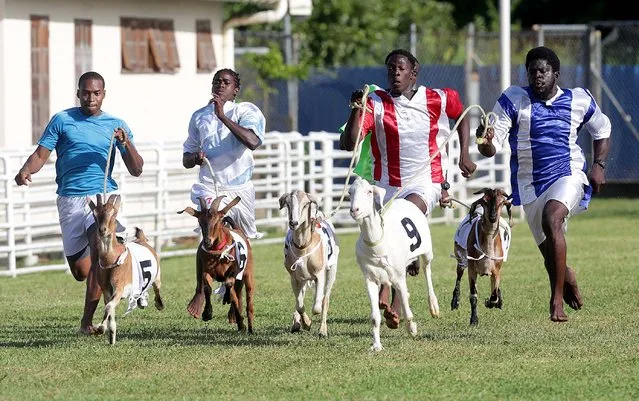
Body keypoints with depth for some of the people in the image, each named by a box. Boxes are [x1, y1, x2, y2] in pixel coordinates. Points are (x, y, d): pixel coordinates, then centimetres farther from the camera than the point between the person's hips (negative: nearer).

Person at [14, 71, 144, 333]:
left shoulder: (116, 125, 10)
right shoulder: (62, 120, 7)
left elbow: (136, 170, 8)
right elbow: (41, 155, 1)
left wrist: (127, 143, -10)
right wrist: (25, 171, -21)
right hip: (70, 200, 1)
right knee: (80, 272, 3)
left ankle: (88, 321, -24)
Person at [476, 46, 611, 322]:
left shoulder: (579, 100, 0)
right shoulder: (514, 100, -5)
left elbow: (602, 130, 20)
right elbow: (492, 148, -10)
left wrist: (599, 165, 5)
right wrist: (486, 141, -34)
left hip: (569, 175, -2)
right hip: (531, 185, 2)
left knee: (551, 218, -33)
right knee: (551, 255, 7)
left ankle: (557, 300, -30)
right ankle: (567, 279, 46)